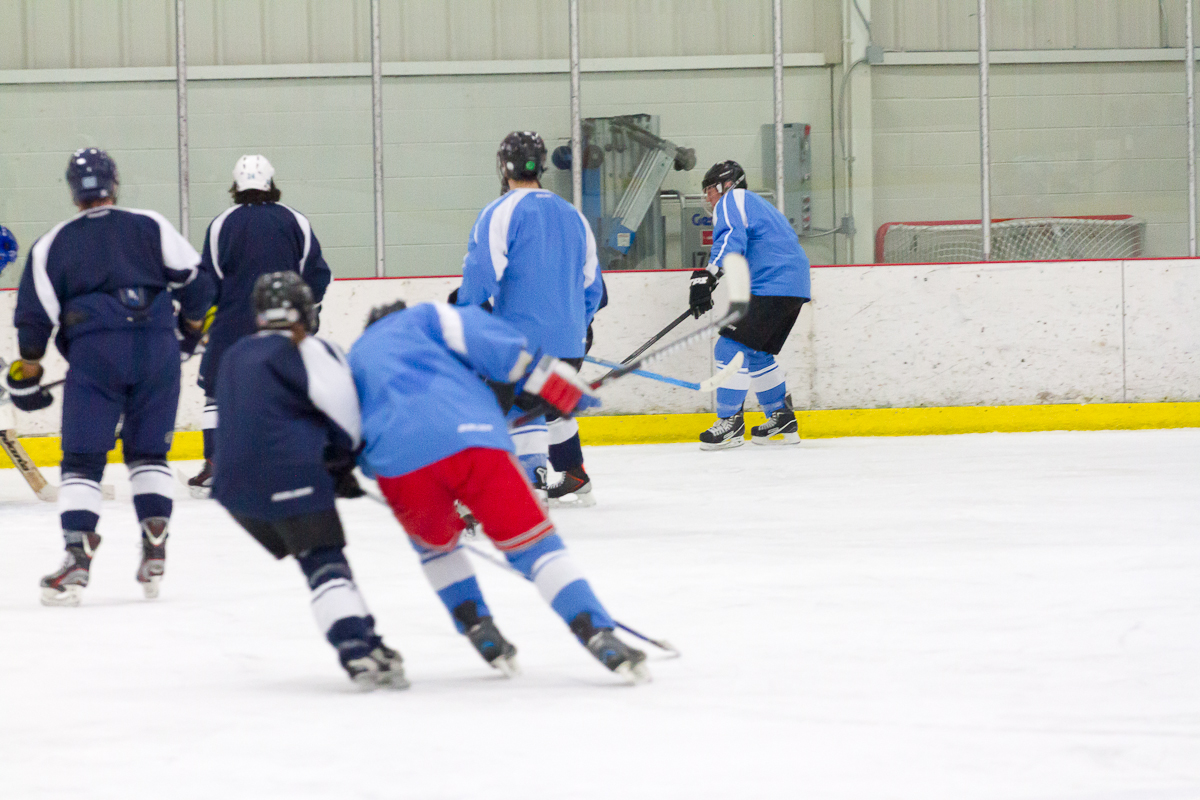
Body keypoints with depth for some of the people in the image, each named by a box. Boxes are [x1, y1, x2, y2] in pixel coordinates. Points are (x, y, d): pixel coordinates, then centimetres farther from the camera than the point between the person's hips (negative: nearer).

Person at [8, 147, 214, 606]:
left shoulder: (53, 244, 11)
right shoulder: (150, 226, 12)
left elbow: (34, 316, 6)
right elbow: (195, 285, 8)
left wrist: (26, 378, 14)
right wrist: (189, 331, 26)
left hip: (95, 351, -2)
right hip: (157, 347, 2)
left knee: (82, 460, 0)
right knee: (149, 453, 16)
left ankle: (77, 559, -13)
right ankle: (154, 550, 6)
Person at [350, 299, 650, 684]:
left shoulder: (356, 358, 37)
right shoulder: (422, 317, 25)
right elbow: (480, 336, 4)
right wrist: (545, 380, 5)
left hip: (399, 462, 3)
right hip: (470, 436, -2)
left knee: (433, 541, 34)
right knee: (531, 540, 4)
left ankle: (479, 630, 23)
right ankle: (599, 636, -9)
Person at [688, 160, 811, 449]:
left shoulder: (731, 201, -1)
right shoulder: (756, 204, 30)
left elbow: (731, 240, -19)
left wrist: (707, 277, -28)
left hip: (773, 288, -10)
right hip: (796, 287, 10)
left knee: (731, 347, -10)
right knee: (757, 353, 20)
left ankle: (730, 423, -10)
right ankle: (783, 421, 21)